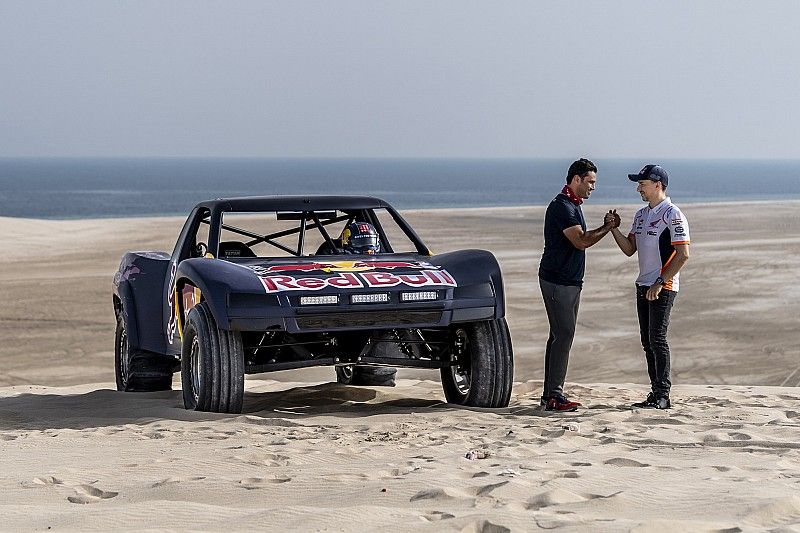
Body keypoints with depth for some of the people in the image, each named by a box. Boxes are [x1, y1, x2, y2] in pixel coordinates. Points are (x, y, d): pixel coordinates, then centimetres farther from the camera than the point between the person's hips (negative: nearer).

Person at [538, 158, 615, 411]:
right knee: (563, 334, -12)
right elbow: (581, 242, -21)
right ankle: (554, 396, -13)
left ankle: (550, 394, 13)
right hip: (558, 281, -10)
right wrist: (608, 228, -10)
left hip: (570, 281, 10)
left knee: (560, 335, 10)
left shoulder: (573, 205, 17)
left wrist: (605, 227, 9)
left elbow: (581, 238, 22)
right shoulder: (561, 206, -16)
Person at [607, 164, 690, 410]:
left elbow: (683, 254, -17)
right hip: (643, 286, 9)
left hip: (663, 288, -9)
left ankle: (662, 395, -9)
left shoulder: (673, 215, -11)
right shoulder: (641, 215, 16)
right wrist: (614, 228, 2)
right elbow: (629, 249, 17)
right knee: (647, 342, 8)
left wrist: (660, 283, -20)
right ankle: (656, 393, 12)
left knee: (657, 339, -11)